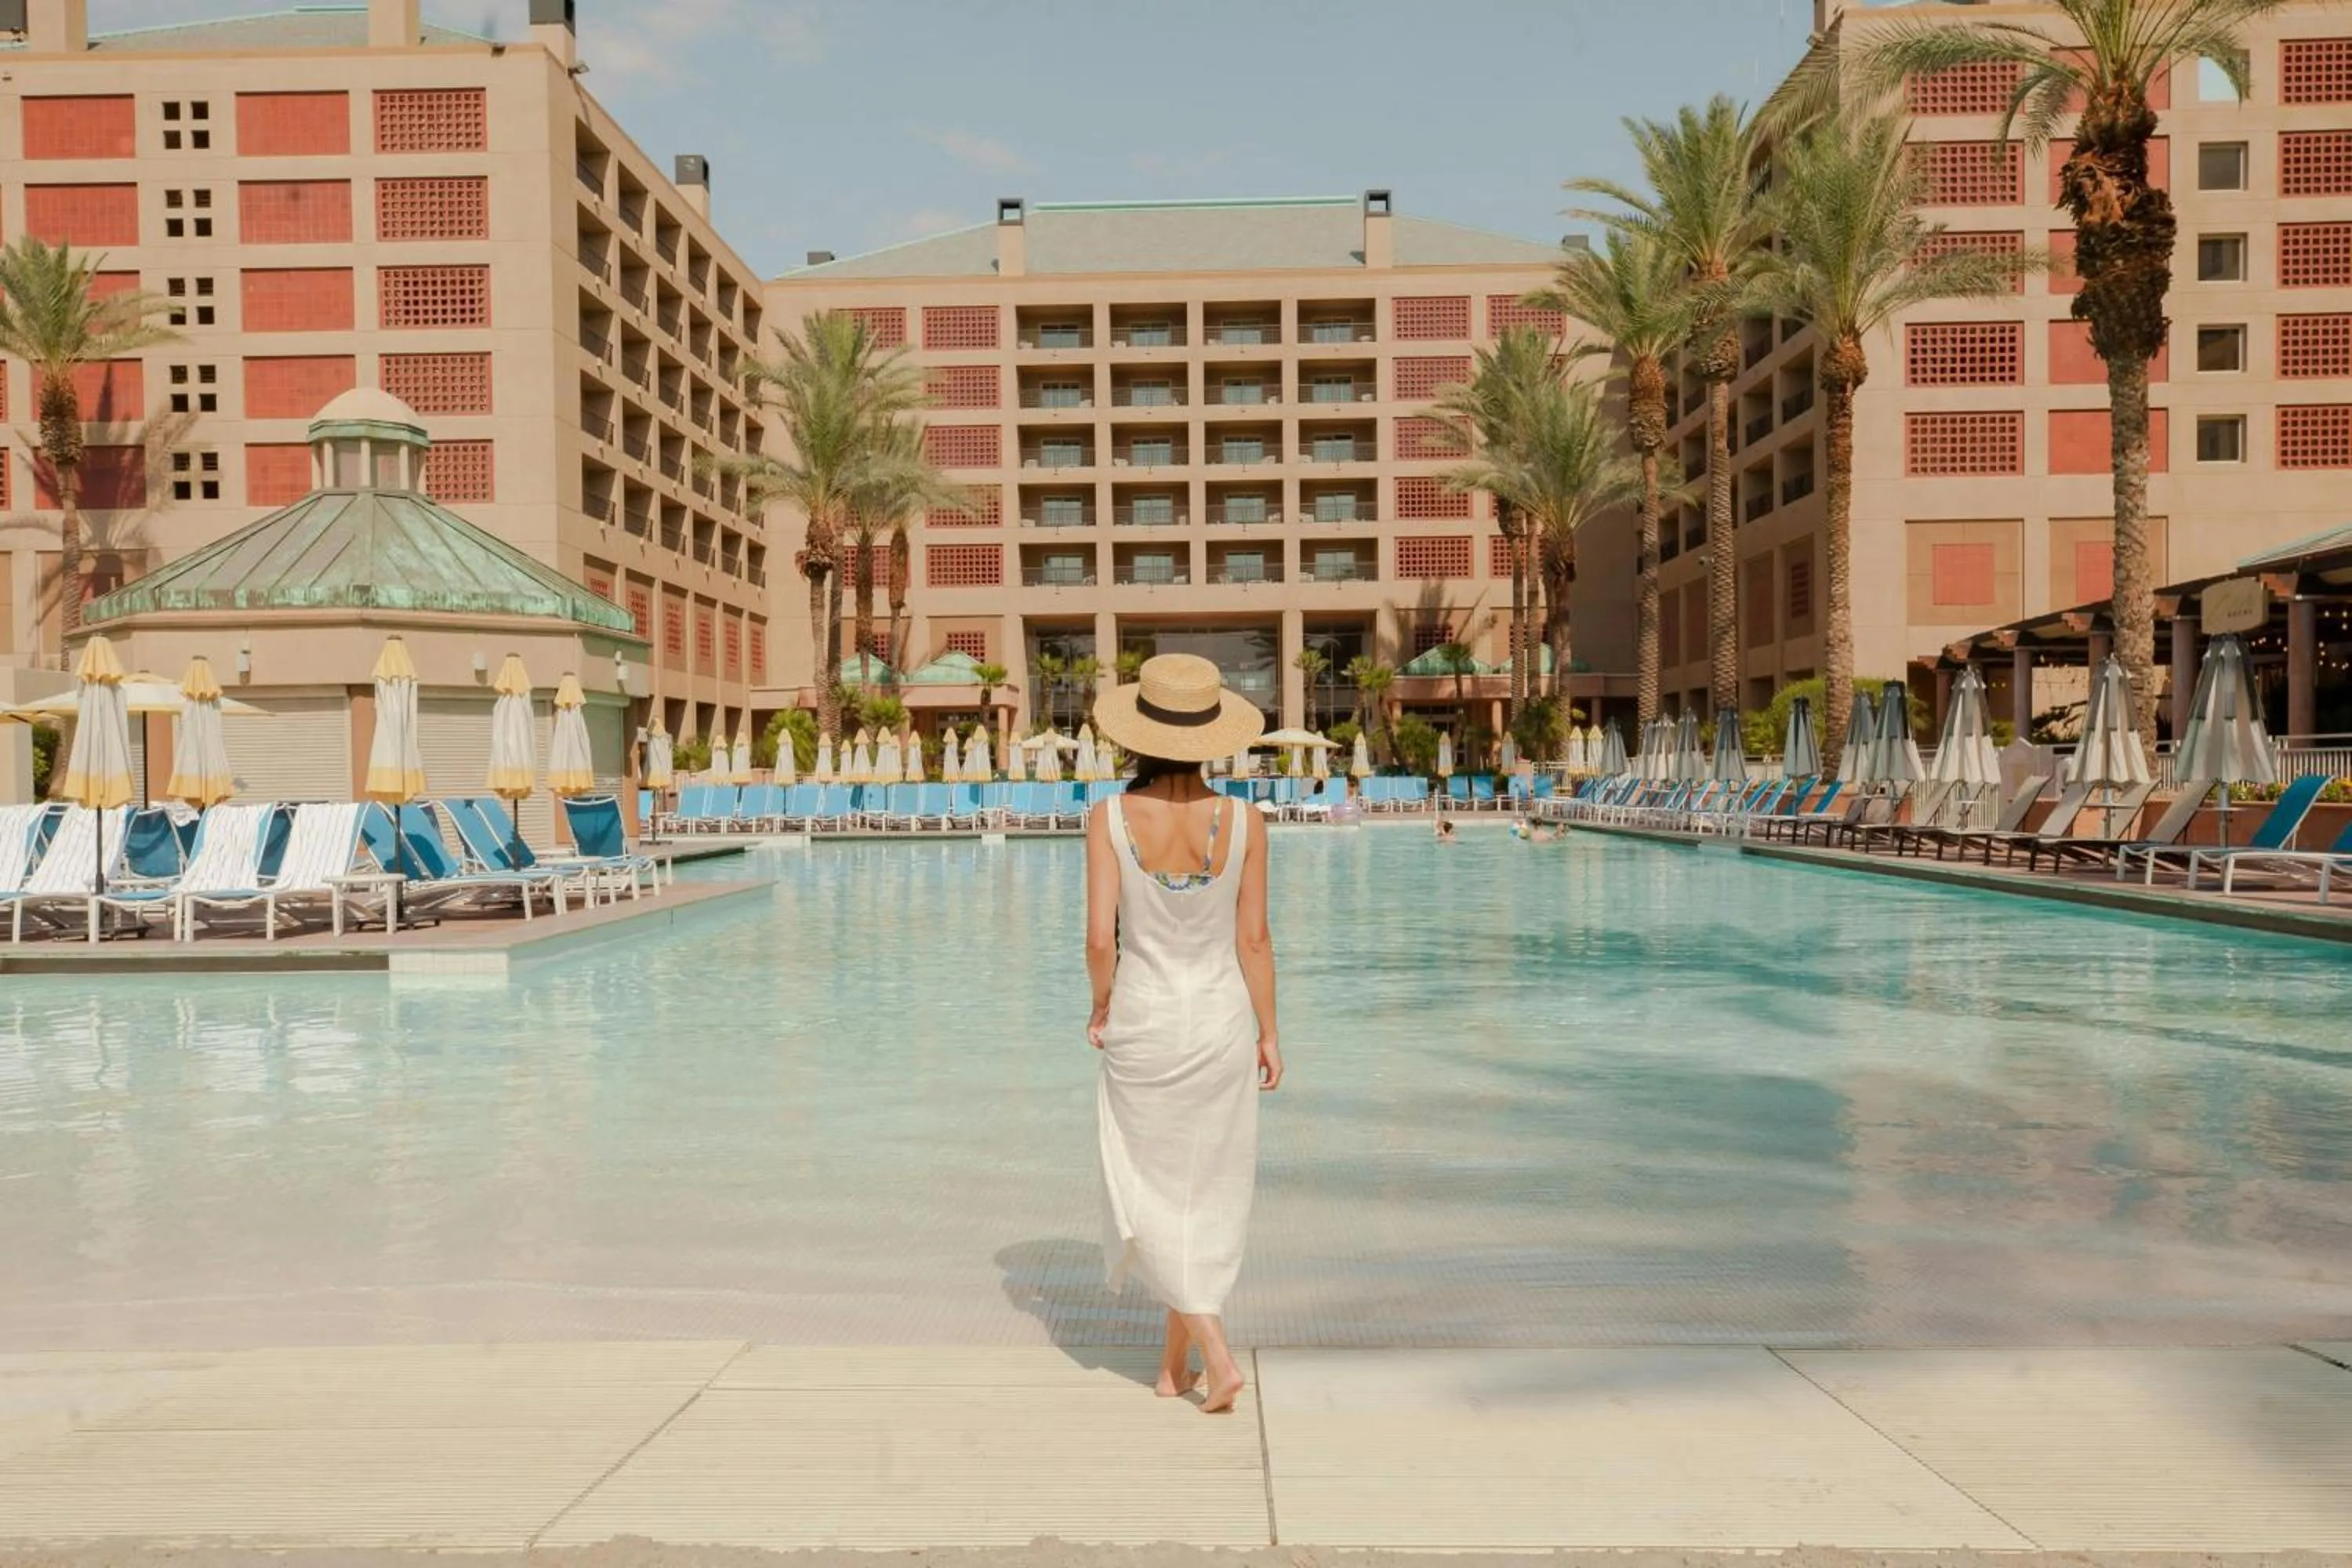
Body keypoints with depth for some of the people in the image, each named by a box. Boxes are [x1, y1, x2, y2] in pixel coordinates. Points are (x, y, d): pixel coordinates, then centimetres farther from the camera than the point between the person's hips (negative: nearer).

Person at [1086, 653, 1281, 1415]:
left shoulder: (1111, 818, -13)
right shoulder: (1243, 822, -8)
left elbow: (1100, 938, -15)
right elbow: (1254, 939, -4)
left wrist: (1101, 1008, 5)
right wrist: (1268, 1033, 7)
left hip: (1143, 1025, -2)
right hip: (1222, 1022, 2)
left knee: (1154, 1195, 11)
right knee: (1208, 1195, 16)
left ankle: (1215, 1354, 0)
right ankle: (1177, 1363, 27)